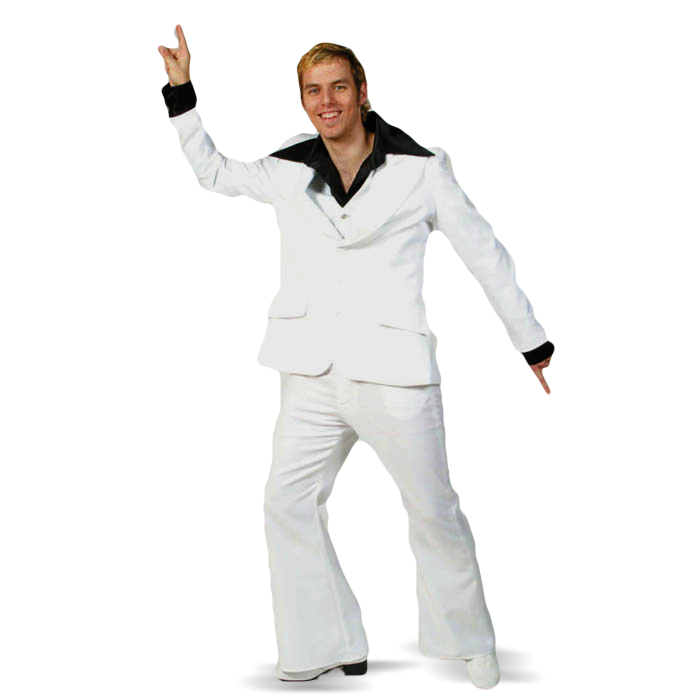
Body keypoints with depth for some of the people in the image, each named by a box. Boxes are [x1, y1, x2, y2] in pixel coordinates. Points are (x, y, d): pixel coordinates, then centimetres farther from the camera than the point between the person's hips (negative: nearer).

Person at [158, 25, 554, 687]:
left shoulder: (420, 169, -4)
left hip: (394, 372, -3)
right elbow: (213, 172, 23)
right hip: (314, 376, 4)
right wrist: (180, 91, 14)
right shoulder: (289, 172, 5)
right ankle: (330, 648, 13)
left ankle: (471, 644, 23)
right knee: (288, 503, -1)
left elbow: (483, 252, 4)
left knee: (434, 511, 3)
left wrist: (531, 341, 9)